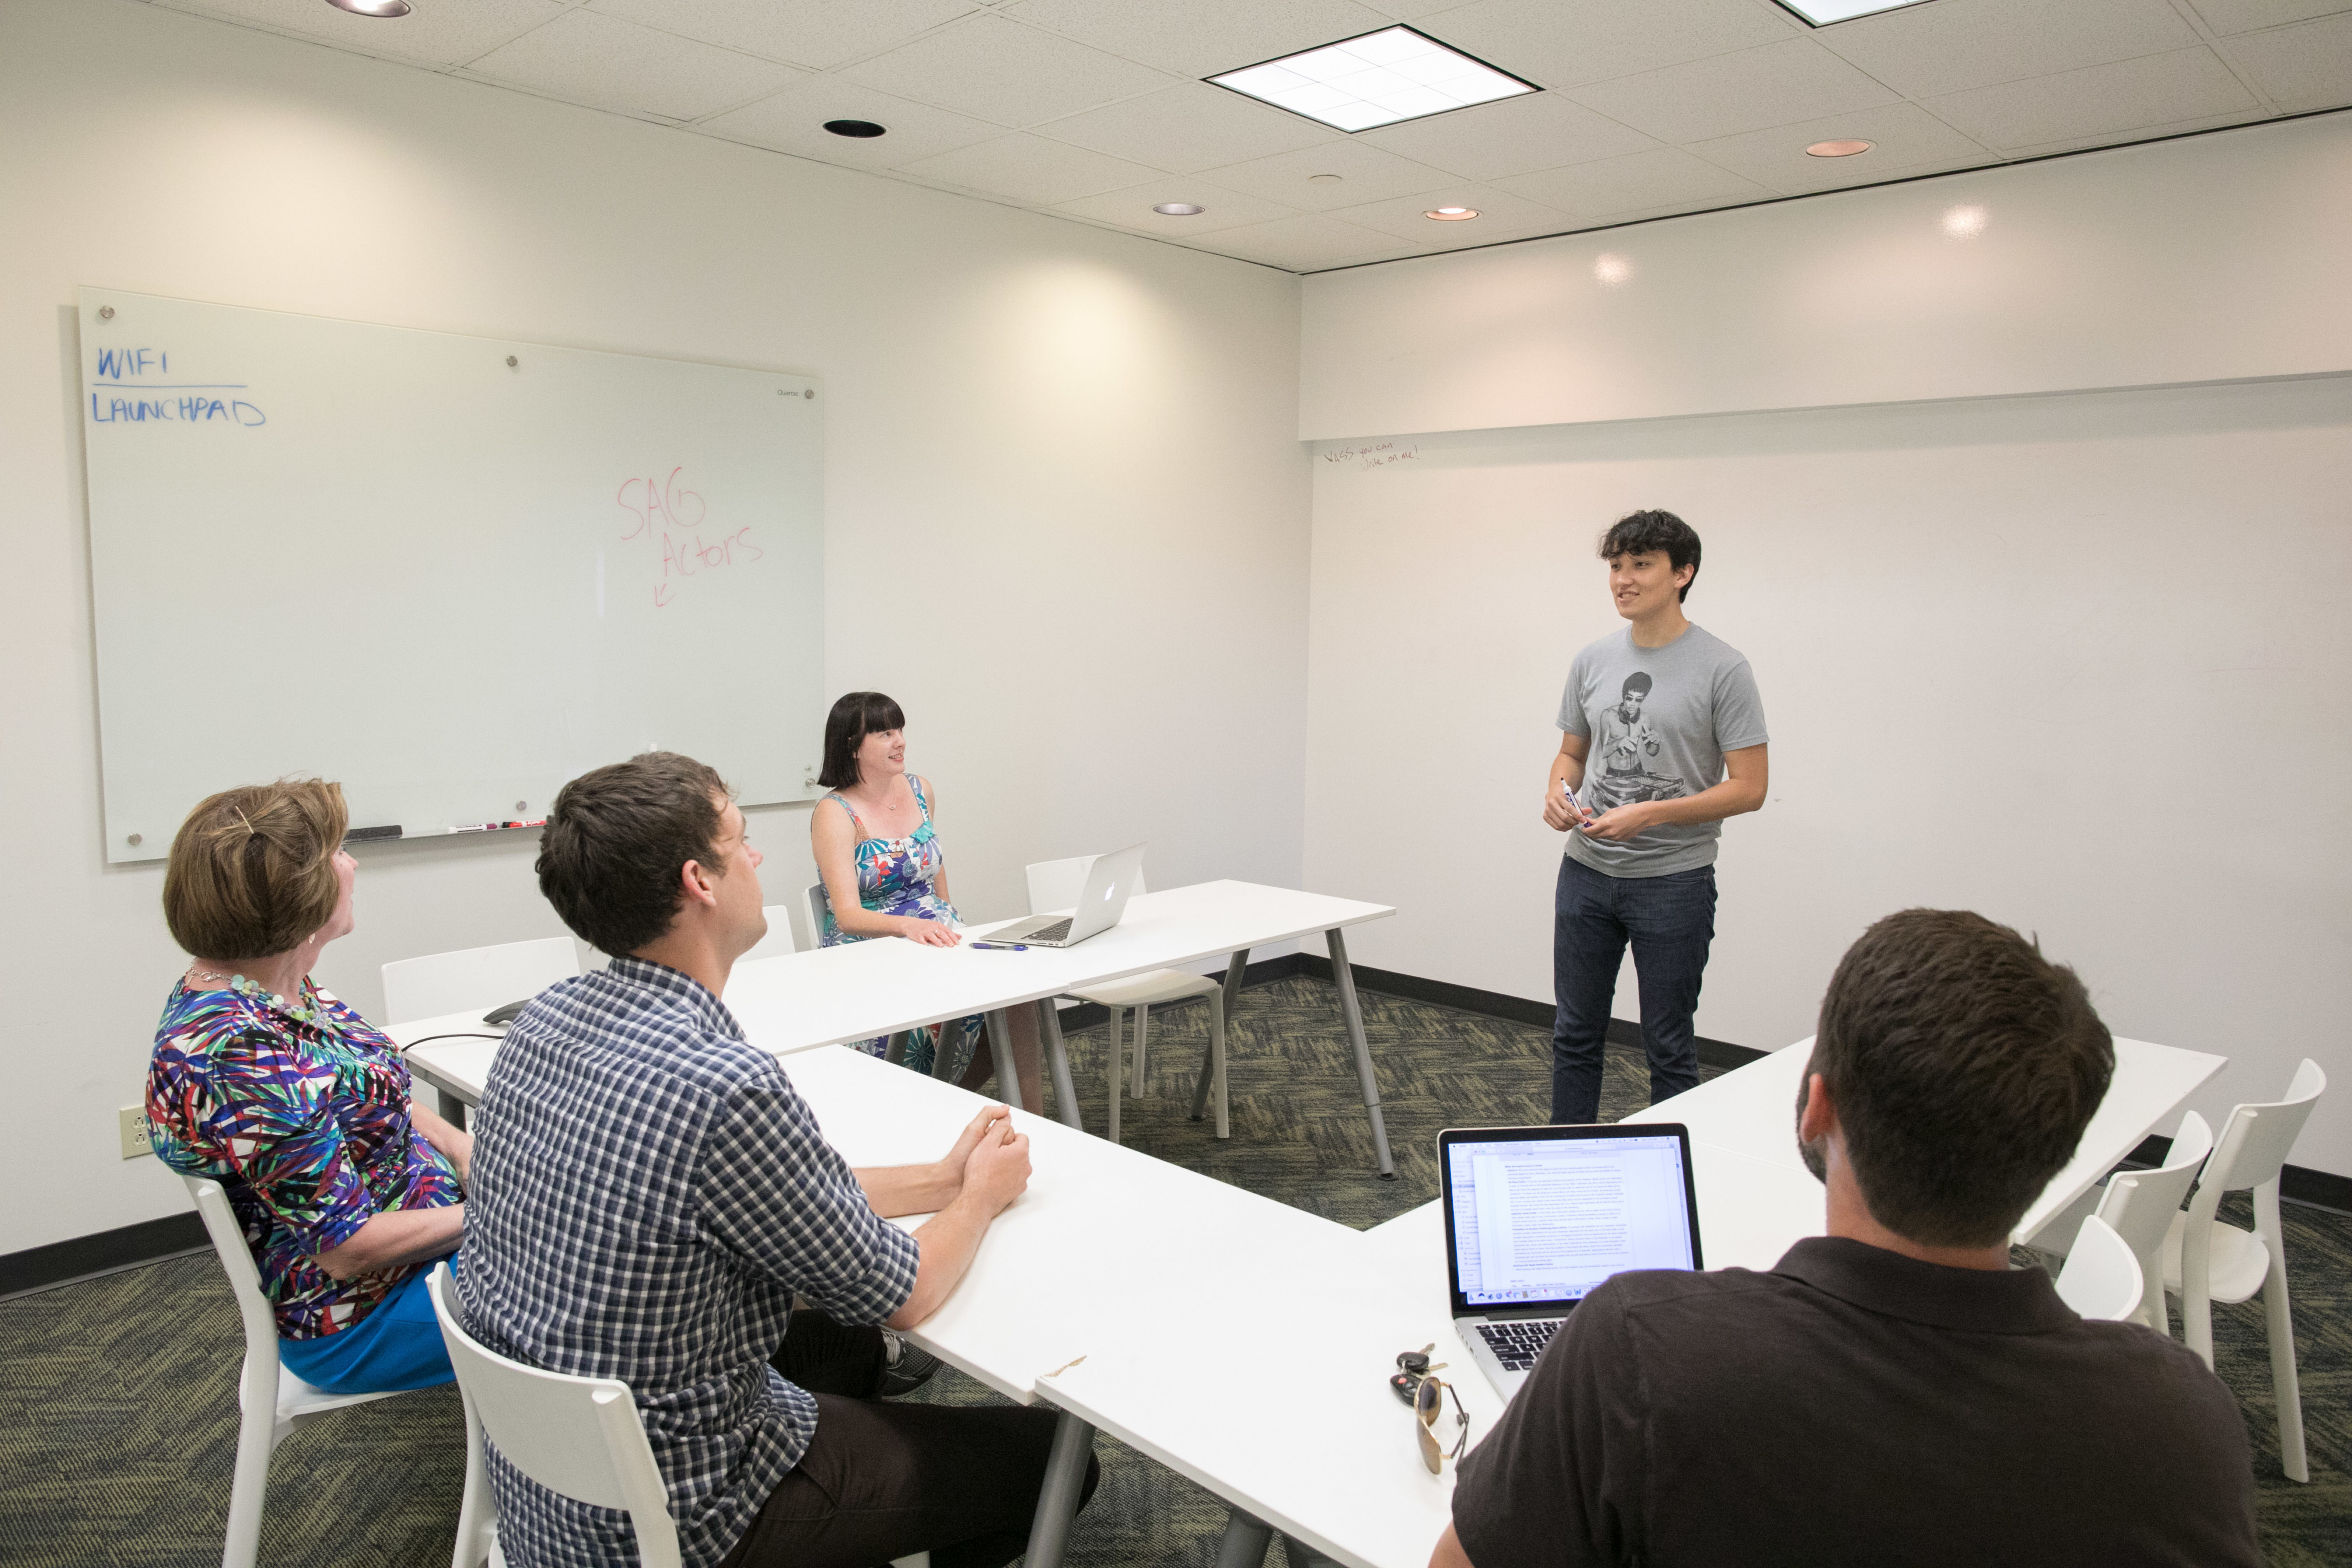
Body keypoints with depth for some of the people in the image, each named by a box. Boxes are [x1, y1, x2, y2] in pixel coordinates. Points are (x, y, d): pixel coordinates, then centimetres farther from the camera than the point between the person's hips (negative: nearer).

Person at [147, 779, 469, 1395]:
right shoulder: (237, 1054, -31)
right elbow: (349, 1246, -27)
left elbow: (369, 1094, 13)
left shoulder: (269, 986, -1)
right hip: (359, 1316, -9)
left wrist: (463, 1149, -4)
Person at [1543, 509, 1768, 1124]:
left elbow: (1749, 788, -13)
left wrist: (1650, 814, -23)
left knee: (1669, 1047, 7)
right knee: (1576, 1034, 14)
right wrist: (1558, 793, -8)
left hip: (1673, 882, -5)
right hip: (1586, 873, 5)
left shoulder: (1721, 670, -11)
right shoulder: (1592, 661, 6)